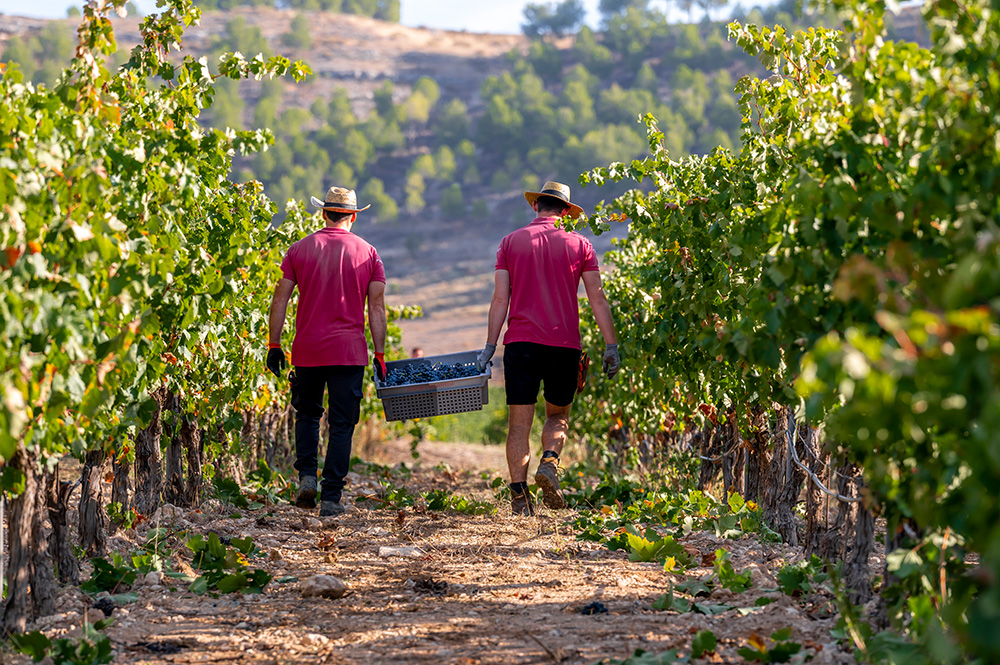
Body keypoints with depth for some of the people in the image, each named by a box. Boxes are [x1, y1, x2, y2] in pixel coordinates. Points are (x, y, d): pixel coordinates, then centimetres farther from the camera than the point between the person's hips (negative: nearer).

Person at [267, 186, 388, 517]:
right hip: (349, 352, -1)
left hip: (307, 350, 1)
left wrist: (274, 345, 6)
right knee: (342, 424, 3)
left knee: (307, 413, 21)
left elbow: (280, 300, 1)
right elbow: (377, 309, 1)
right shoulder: (368, 253, 3)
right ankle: (331, 497, -1)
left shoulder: (300, 249, 3)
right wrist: (379, 354, 5)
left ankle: (307, 475, 4)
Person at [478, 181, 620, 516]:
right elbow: (598, 299, 2)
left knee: (519, 421, 2)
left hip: (520, 341, 0)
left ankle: (519, 496, -5)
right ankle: (549, 462, -12)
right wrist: (611, 346, 4)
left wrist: (490, 345, 2)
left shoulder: (511, 242, 7)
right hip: (564, 344, 0)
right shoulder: (578, 244, 6)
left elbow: (500, 298, 2)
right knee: (558, 416, 16)